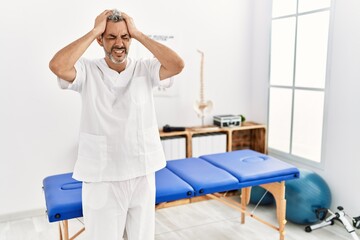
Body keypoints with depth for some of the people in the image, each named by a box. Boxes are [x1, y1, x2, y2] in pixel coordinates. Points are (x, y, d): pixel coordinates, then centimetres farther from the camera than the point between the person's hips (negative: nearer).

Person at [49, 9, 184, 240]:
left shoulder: (144, 69, -1)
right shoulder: (88, 71, -6)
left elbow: (177, 65, -16)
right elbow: (57, 66, -25)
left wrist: (138, 34, -12)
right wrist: (94, 31, -16)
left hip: (142, 173, 3)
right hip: (102, 178, -2)